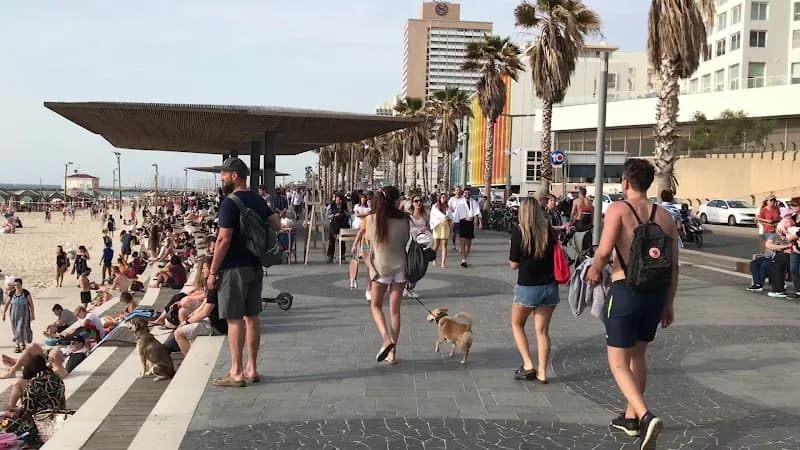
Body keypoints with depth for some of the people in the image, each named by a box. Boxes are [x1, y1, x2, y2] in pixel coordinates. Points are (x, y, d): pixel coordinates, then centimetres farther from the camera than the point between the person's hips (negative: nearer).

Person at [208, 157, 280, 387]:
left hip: (234, 268, -8)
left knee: (235, 319, -2)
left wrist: (213, 271, -12)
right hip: (255, 266, 8)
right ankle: (252, 369, 18)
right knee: (252, 316, 11)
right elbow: (277, 225, 16)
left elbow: (224, 240, -18)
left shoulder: (230, 203, -14)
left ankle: (236, 373, 4)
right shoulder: (259, 201, 9)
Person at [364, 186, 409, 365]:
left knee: (376, 305, 18)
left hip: (380, 268, -1)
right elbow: (406, 243, -1)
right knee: (395, 310, 9)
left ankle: (386, 338, -5)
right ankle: (392, 352, 13)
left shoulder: (372, 219, -11)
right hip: (400, 267, 1)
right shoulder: (403, 220, -10)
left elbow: (369, 239, 3)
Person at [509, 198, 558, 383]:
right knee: (542, 330, 11)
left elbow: (513, 264, -6)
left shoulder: (519, 232, -12)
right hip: (549, 286, 3)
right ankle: (542, 373, 11)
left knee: (517, 324, 18)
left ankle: (528, 365, 8)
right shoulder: (549, 230, -2)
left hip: (527, 287, -3)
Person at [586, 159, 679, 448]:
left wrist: (594, 271, 1)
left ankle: (645, 416, -16)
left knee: (618, 362, 3)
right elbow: (673, 266, 8)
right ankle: (631, 417, 33)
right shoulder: (666, 217, 7)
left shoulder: (619, 209, -9)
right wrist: (669, 304, 16)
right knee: (638, 354, 23)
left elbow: (604, 251, -20)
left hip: (626, 291, -6)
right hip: (656, 293, 6)